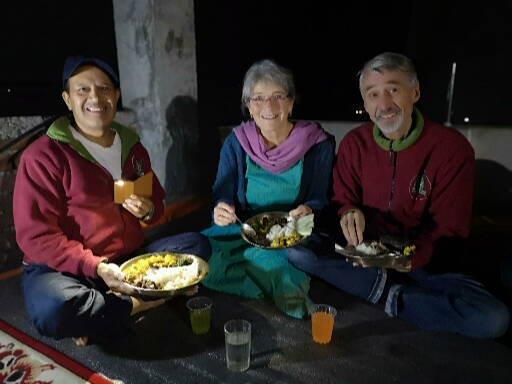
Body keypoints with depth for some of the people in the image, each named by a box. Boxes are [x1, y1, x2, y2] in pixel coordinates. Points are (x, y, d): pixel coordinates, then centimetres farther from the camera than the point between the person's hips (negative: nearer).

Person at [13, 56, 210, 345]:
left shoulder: (132, 146, 8)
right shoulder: (43, 156, -10)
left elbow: (157, 201, 19)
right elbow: (37, 236, -14)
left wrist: (149, 210, -7)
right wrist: (96, 267, -24)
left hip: (130, 260, 6)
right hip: (66, 268, -5)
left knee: (197, 244, -9)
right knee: (53, 310, -37)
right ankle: (137, 305, -10)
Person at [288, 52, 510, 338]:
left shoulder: (452, 148, -11)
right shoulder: (354, 143, -3)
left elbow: (448, 230, -11)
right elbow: (342, 200, 2)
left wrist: (410, 258, -30)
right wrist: (349, 213, -23)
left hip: (424, 263, -1)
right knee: (298, 251, -22)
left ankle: (392, 299, -11)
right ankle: (391, 289, -14)